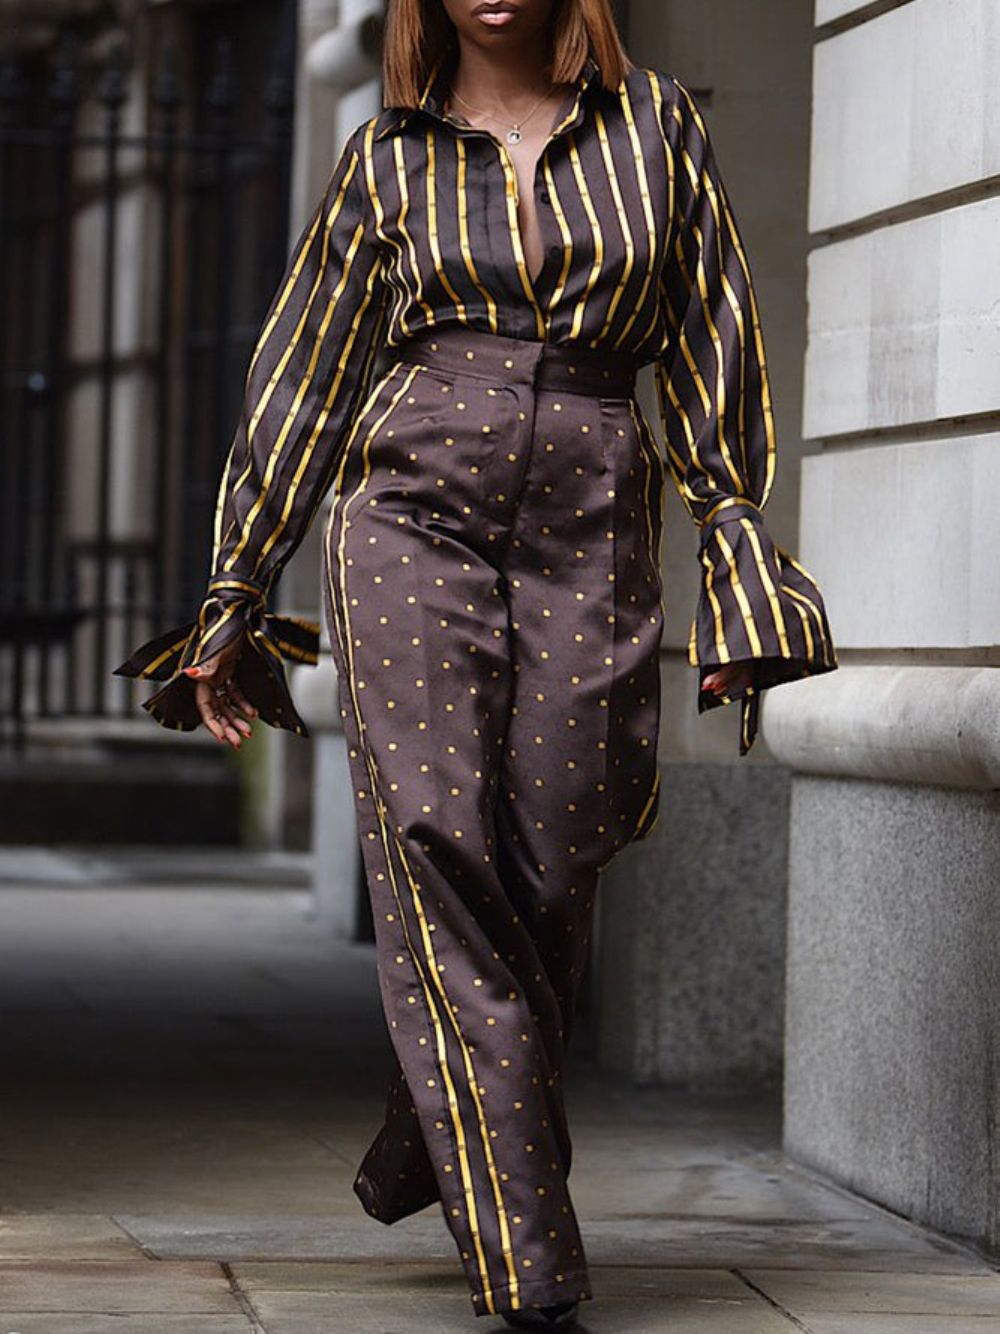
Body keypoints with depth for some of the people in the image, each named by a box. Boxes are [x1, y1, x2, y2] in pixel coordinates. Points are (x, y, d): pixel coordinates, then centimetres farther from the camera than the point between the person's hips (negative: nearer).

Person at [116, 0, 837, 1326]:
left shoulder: (655, 123, 10)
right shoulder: (388, 160, 10)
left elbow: (716, 350, 10)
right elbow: (303, 380, 13)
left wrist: (737, 570, 3)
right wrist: (232, 600, 12)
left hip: (591, 545, 1)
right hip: (413, 523, 0)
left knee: (544, 885, -2)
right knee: (439, 865, -12)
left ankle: (427, 1143, 25)